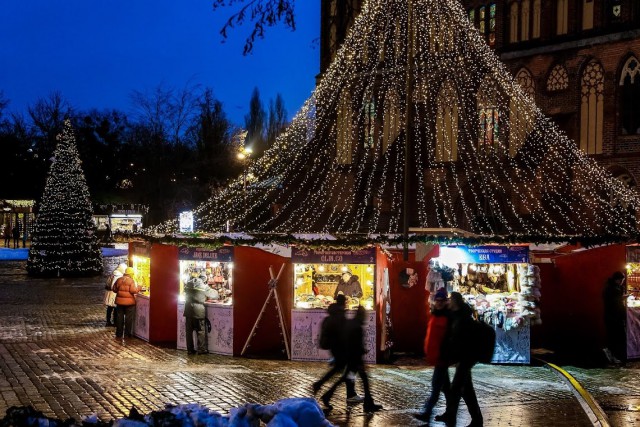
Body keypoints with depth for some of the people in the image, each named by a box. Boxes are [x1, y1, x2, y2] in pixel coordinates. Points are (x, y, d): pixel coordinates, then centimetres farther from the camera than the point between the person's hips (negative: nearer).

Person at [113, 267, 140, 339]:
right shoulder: (131, 281, -12)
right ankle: (127, 333, 7)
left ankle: (119, 333, 15)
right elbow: (133, 290, -19)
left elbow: (114, 289, 8)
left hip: (120, 301, 5)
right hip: (129, 302, -5)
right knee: (128, 318, 5)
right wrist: (138, 288, -2)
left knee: (119, 318, 12)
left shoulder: (119, 280, 4)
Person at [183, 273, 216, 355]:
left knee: (189, 330, 10)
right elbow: (213, 295, 9)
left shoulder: (188, 284, 7)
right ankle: (201, 349, 7)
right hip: (198, 311, -4)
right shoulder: (204, 286, -3)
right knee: (200, 331, 5)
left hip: (188, 309, 4)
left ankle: (190, 349, 14)